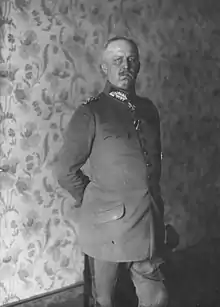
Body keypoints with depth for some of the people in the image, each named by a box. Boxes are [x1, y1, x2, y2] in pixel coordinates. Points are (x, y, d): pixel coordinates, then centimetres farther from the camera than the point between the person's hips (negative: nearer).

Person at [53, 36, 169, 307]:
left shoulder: (148, 109, 8)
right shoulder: (90, 113, -9)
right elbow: (65, 171, -6)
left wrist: (152, 201, 11)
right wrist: (92, 202, 3)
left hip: (149, 224, 4)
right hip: (108, 224, -4)